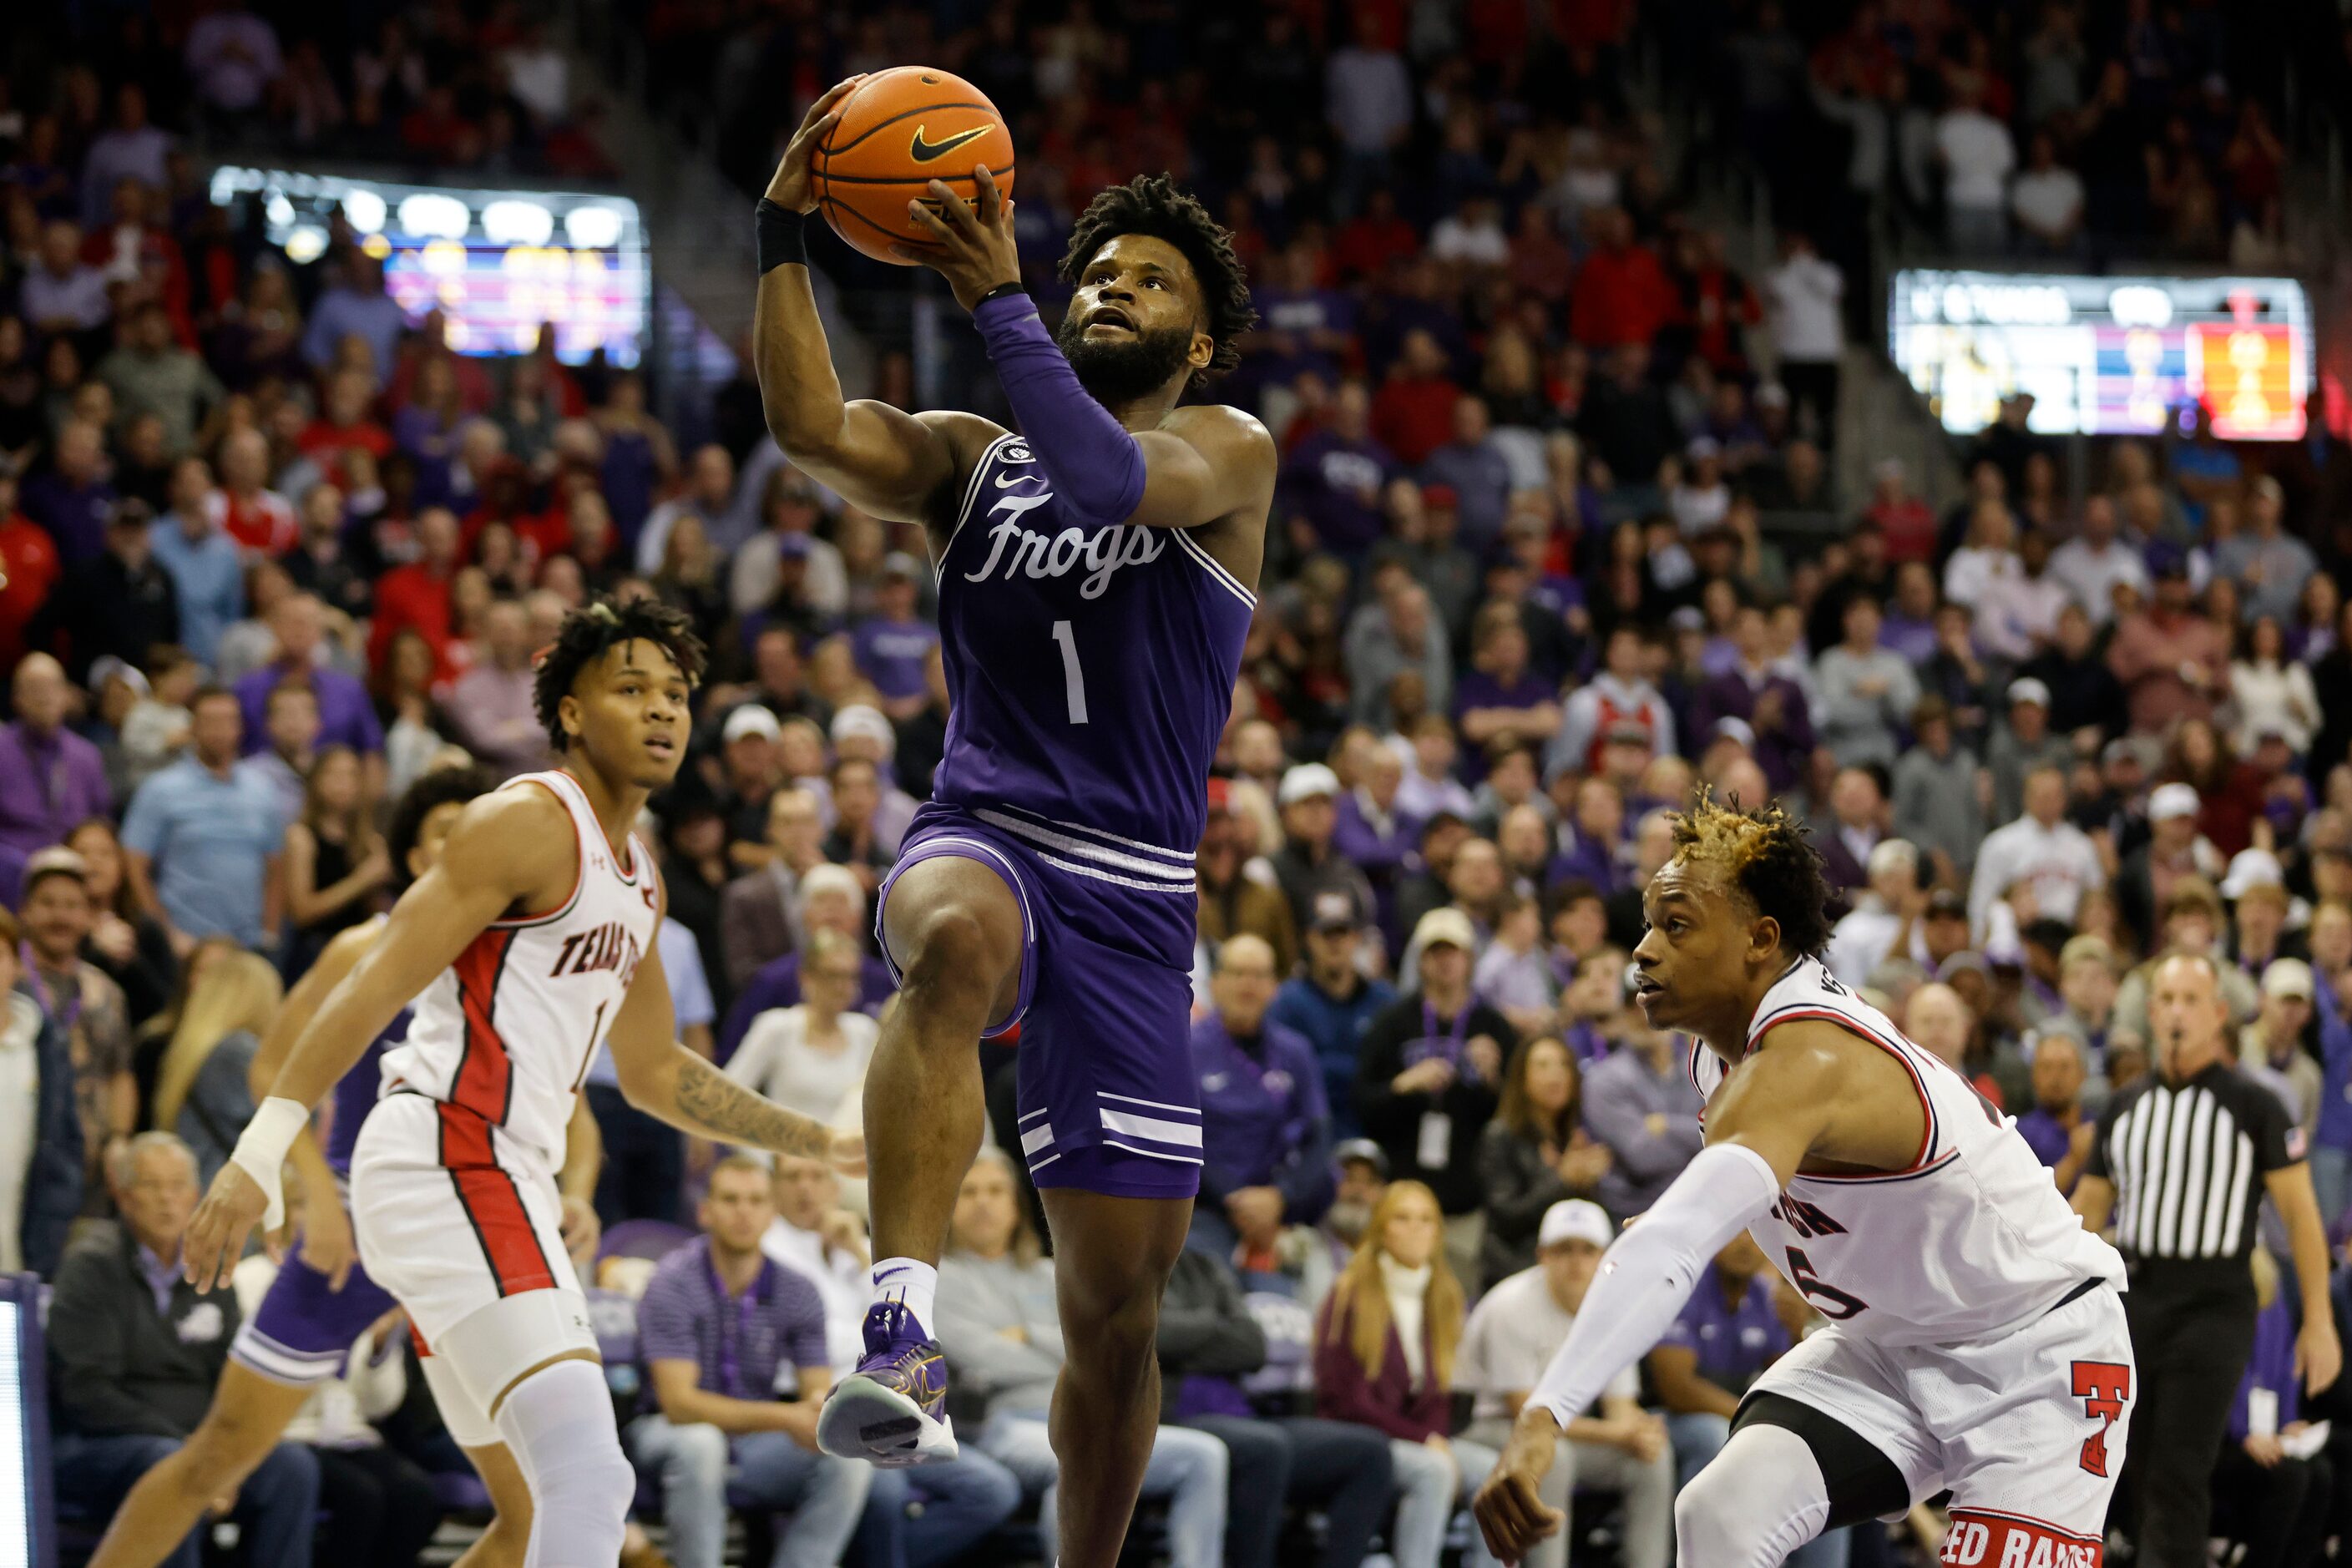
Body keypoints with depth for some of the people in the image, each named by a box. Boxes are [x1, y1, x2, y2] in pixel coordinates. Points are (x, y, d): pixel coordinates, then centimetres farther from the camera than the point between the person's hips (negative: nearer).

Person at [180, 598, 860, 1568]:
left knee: (584, 1490, 15)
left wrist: (824, 1143, 32)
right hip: (445, 1163, -10)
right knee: (590, 1479, -23)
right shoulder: (530, 824, -8)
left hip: (507, 1179, 10)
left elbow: (654, 1074, 32)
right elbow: (374, 989, -15)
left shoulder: (639, 884, 21)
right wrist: (260, 1156, -22)